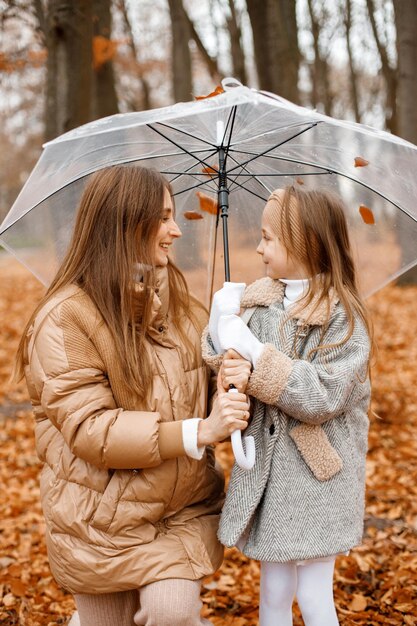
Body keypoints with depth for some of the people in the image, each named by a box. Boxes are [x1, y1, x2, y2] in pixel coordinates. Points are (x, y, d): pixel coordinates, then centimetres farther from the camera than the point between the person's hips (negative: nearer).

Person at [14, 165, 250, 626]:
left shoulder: (173, 294, 3)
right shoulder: (65, 319, -18)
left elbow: (202, 372, 12)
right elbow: (89, 428, -22)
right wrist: (196, 432, -29)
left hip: (186, 505, 4)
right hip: (103, 516, -4)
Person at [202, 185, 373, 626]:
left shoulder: (344, 316, -12)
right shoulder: (256, 300, 2)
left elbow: (324, 395, -22)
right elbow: (219, 357, 0)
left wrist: (257, 362, -25)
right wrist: (233, 369, -23)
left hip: (317, 477, -4)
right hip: (265, 474, 4)